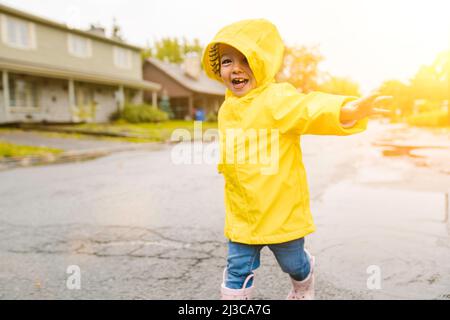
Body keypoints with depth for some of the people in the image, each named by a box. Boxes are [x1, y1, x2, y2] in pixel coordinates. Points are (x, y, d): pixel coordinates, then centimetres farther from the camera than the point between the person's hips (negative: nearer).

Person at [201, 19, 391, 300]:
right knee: (238, 270, 11)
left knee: (294, 264, 23)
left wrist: (349, 111, -54)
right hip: (242, 216, 4)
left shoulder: (278, 99, -20)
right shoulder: (227, 108, 3)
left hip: (283, 211, -4)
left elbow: (312, 109, -39)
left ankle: (304, 288, 57)